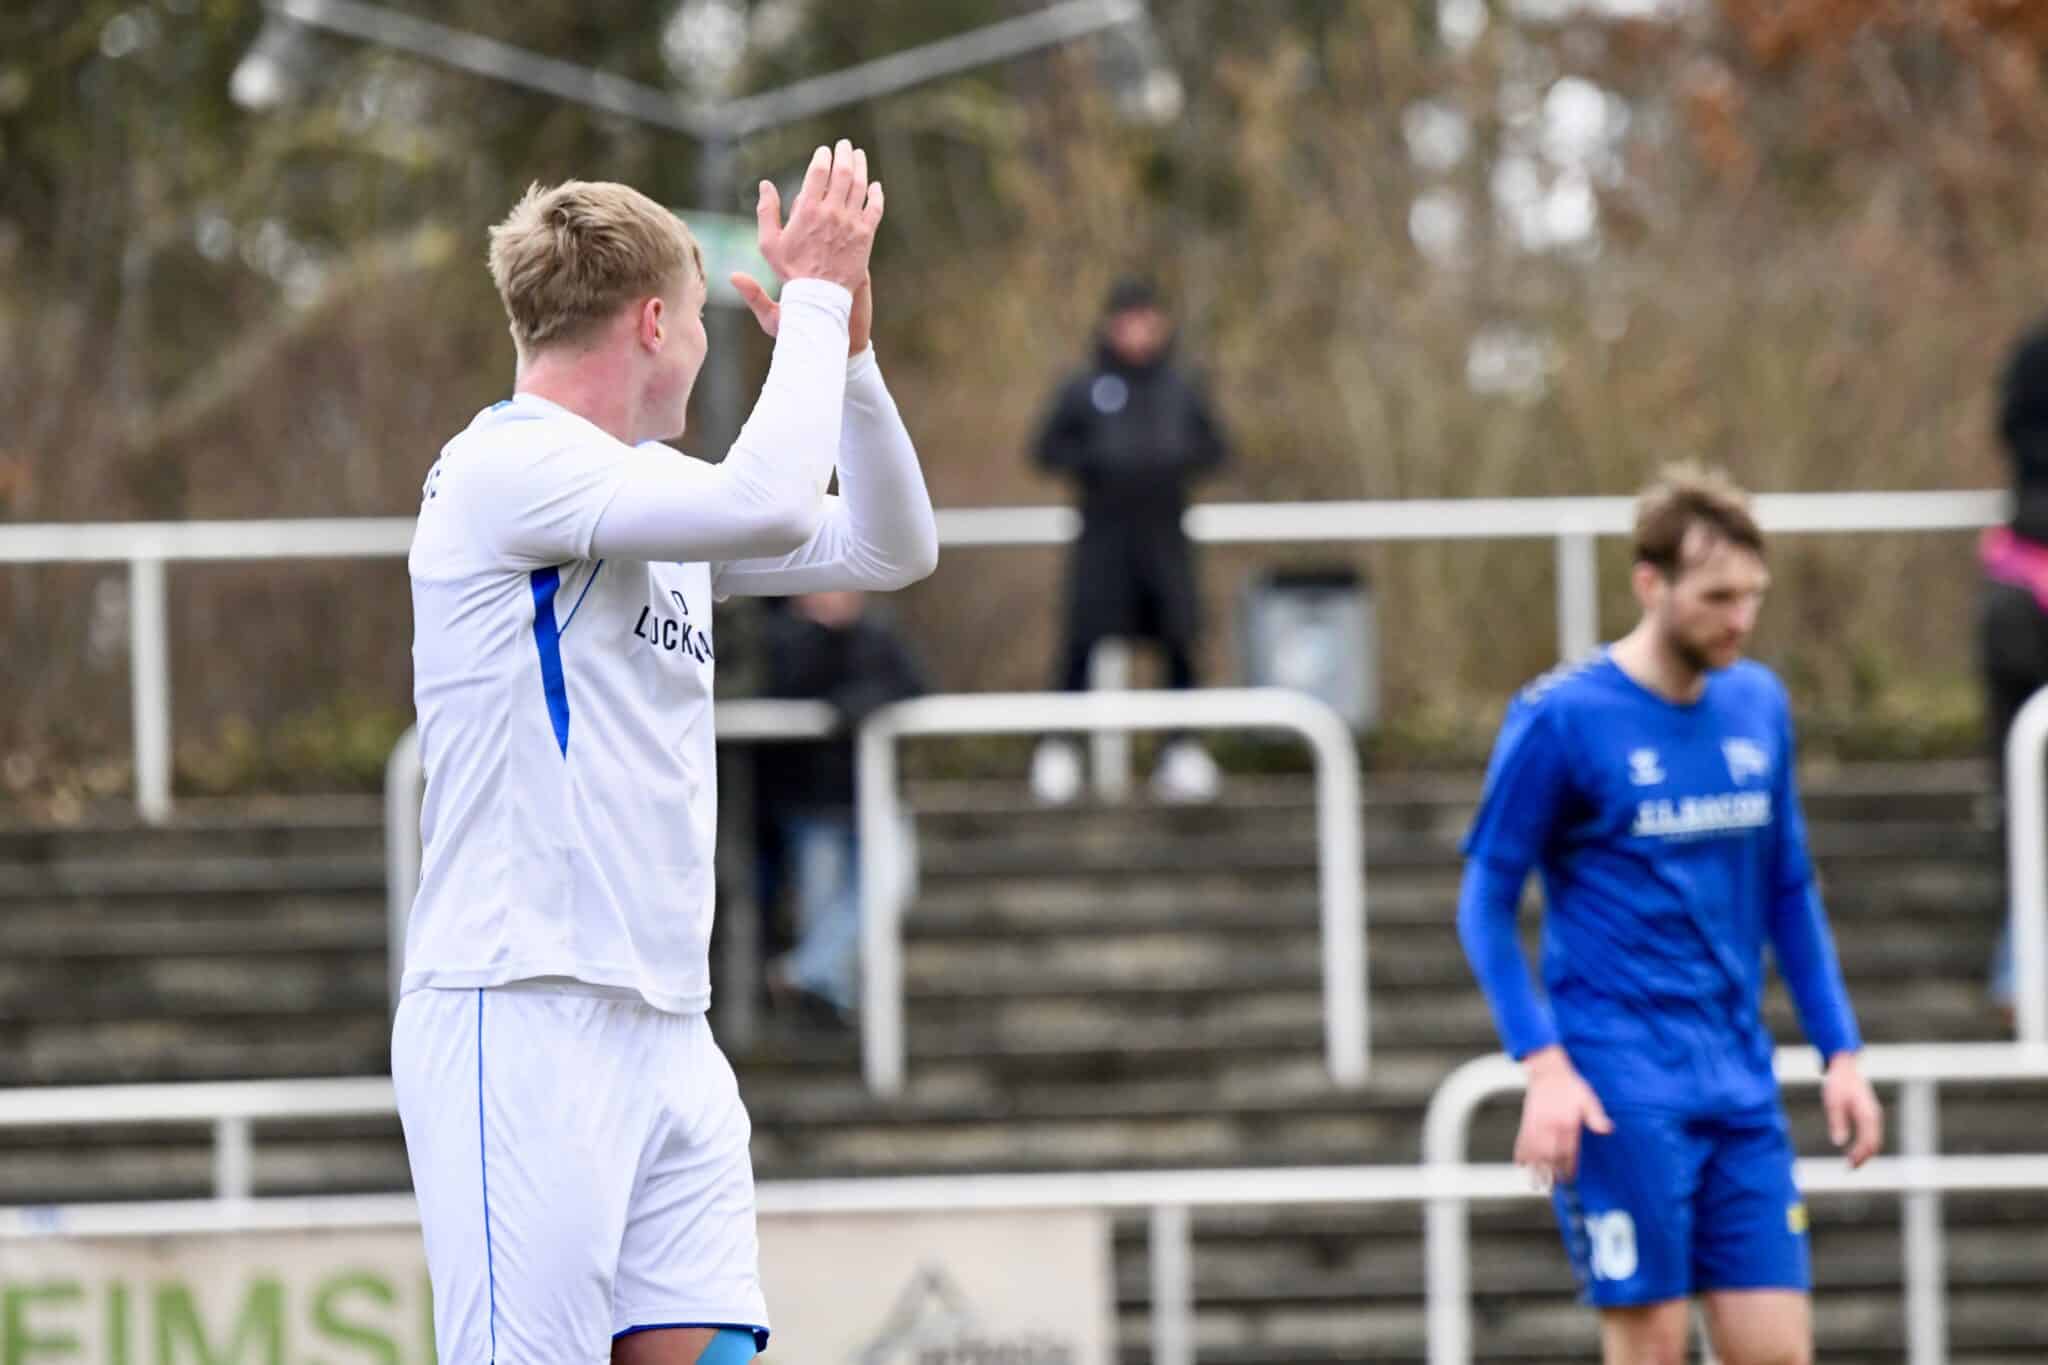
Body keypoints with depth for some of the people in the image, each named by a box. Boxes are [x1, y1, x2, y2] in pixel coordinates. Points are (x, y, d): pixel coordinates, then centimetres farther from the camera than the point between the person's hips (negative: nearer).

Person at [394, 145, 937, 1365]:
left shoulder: (658, 491, 19)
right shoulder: (507, 466, -9)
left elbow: (890, 549, 24)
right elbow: (766, 503, -23)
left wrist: (844, 345, 11)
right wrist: (819, 295, -11)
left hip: (665, 1025, 9)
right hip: (523, 1022, -9)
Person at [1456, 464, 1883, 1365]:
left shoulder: (1759, 706, 9)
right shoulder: (1561, 718, -7)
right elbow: (1486, 906, -4)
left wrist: (1841, 1052, 13)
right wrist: (1544, 1065, -14)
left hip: (1740, 1084, 5)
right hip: (1619, 1085, -5)